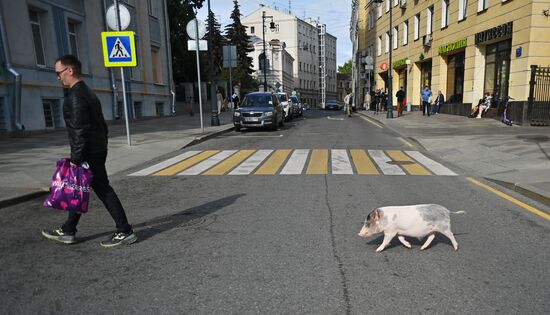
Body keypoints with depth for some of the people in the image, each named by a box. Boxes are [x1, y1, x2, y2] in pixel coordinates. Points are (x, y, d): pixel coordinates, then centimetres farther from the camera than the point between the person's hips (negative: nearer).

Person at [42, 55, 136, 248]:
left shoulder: (75, 96, -16)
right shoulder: (87, 92, 15)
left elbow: (80, 131, -22)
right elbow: (101, 124, 17)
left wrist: (75, 159, -19)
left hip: (89, 154, -10)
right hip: (98, 151, 10)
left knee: (104, 191, -4)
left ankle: (125, 232, 3)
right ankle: (68, 231, 30)